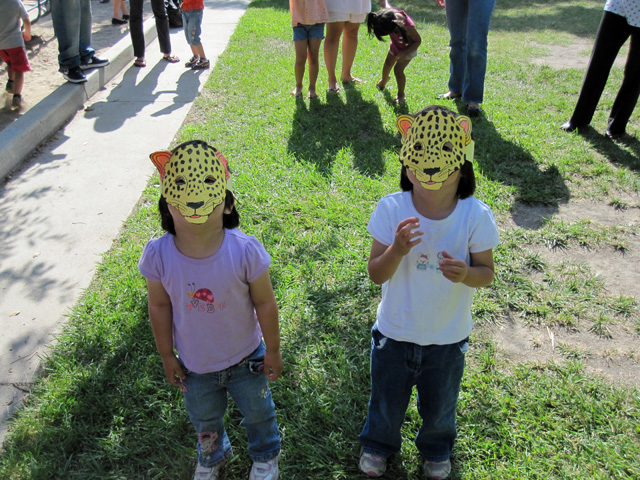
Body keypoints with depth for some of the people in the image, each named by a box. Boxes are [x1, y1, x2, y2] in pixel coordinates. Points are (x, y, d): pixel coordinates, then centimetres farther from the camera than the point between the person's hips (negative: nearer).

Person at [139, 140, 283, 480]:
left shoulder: (244, 250, -30)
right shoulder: (158, 255, -24)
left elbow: (264, 303, -17)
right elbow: (159, 306, -9)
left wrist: (273, 350, -6)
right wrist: (166, 356, 1)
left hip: (245, 359, -1)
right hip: (195, 366, 2)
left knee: (258, 414, 26)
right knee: (204, 421, 30)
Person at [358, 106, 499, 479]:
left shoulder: (475, 216, -20)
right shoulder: (392, 209, -21)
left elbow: (487, 272, -10)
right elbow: (376, 275, -17)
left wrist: (466, 274, -33)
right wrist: (396, 251, -39)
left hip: (448, 337, 0)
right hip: (395, 332, 0)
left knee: (440, 404, 26)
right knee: (387, 399, 24)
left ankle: (437, 448, 60)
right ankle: (379, 443, 58)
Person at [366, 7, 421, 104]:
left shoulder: (408, 27, -45)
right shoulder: (390, 13, -31)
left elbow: (418, 41, -28)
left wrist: (404, 53, -34)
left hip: (408, 48, -6)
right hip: (395, 45, 6)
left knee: (398, 69, -15)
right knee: (387, 64, 19)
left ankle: (401, 95, 1)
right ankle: (384, 80, 52)